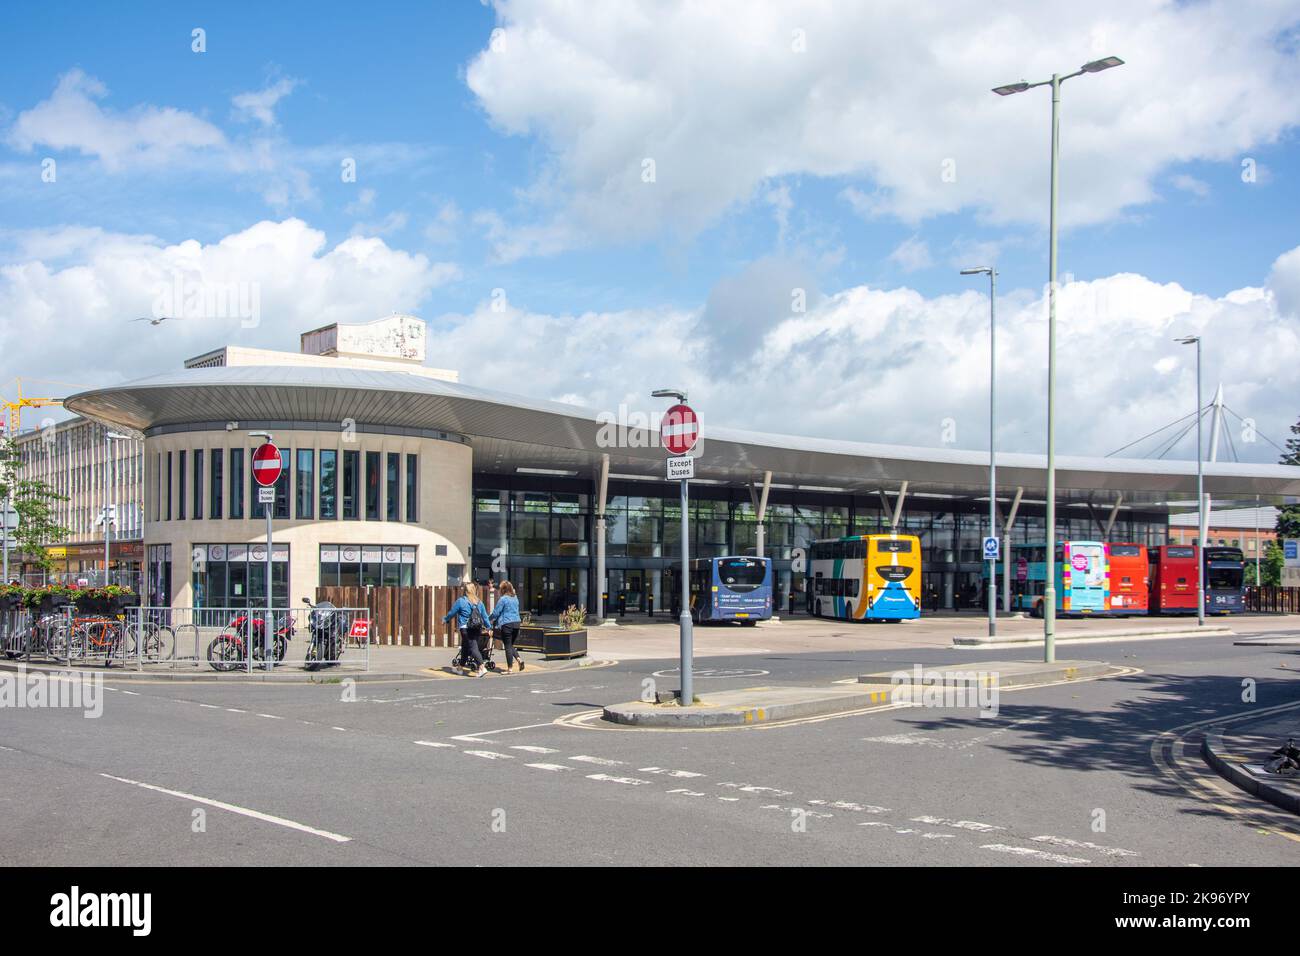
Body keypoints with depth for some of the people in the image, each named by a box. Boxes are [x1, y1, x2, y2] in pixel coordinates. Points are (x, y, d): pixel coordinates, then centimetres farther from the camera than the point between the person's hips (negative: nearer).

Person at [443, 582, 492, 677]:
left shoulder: (461, 601, -5)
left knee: (473, 648, -9)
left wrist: (445, 620, 21)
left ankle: (482, 667, -22)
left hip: (466, 629, -6)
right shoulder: (479, 601, 9)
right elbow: (485, 616, 11)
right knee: (465, 647, 18)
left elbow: (452, 612, 3)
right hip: (477, 629, 6)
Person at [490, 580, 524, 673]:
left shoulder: (503, 599, -9)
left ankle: (509, 668, 2)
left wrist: (490, 619, 11)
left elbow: (496, 613, -7)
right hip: (516, 623, 7)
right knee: (511, 645, 18)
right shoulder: (515, 598, 12)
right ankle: (519, 659, -3)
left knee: (508, 646, 0)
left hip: (507, 624, -7)